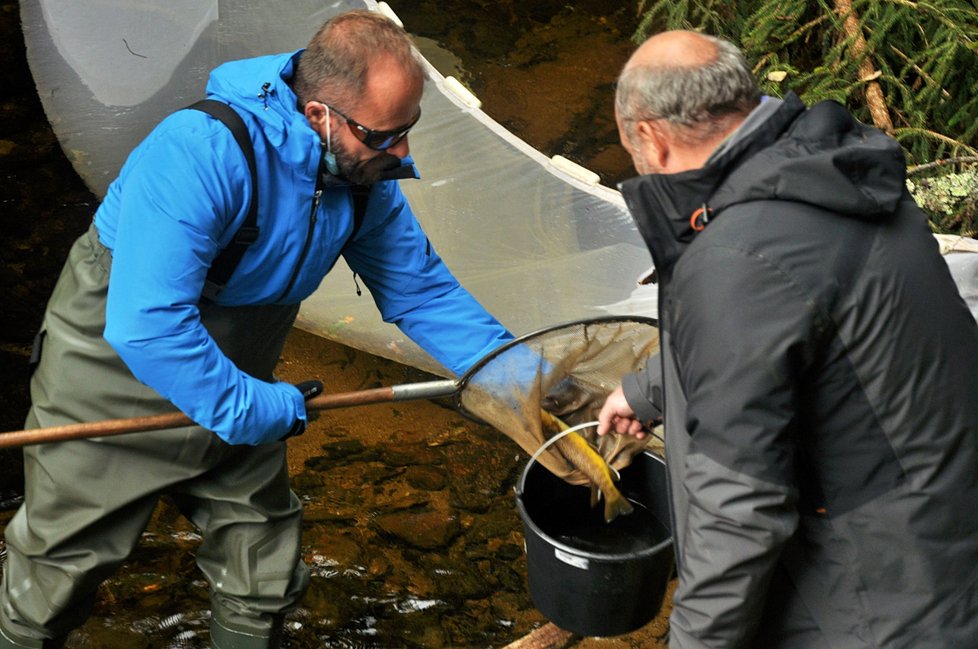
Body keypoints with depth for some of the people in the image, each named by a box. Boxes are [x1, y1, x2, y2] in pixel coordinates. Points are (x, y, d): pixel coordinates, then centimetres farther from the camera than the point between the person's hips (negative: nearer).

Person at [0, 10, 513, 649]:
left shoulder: (367, 176, -12)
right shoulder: (201, 153, -36)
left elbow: (425, 293, -2)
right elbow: (145, 325, -40)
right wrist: (250, 408, -33)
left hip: (234, 389, 6)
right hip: (115, 383, -5)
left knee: (264, 575, 13)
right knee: (63, 560, 12)